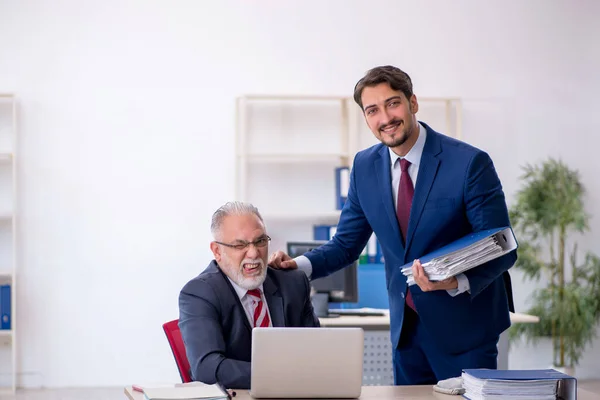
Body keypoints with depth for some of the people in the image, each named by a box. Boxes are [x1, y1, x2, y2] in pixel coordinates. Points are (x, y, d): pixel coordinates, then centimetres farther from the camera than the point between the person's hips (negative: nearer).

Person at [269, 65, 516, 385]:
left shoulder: (470, 163, -16)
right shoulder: (365, 166, 0)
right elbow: (346, 244, 8)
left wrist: (456, 282, -33)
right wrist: (299, 265, -11)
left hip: (464, 326, -4)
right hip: (406, 327, 5)